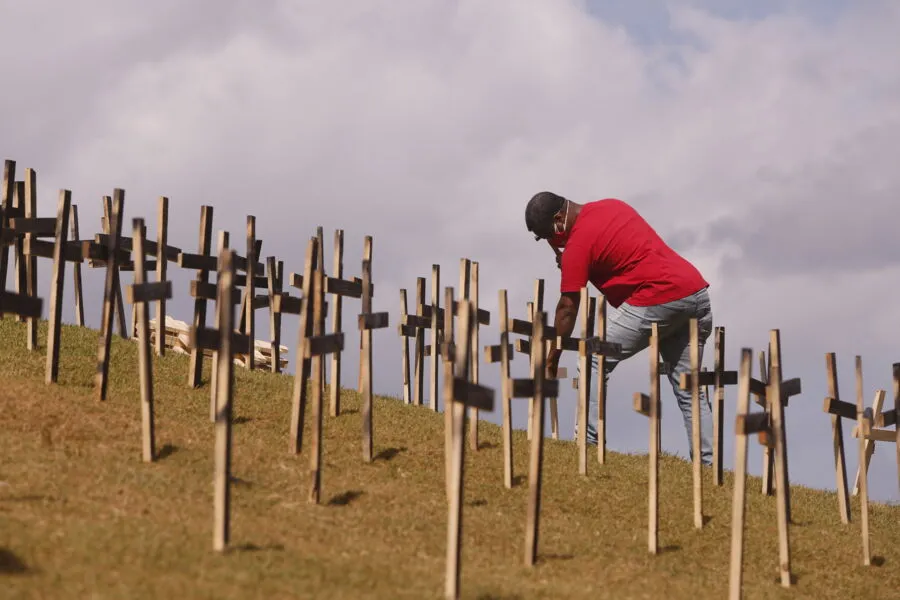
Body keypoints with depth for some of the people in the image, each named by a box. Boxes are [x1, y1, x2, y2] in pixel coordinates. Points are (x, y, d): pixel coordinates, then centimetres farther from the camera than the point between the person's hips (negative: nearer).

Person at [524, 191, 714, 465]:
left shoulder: (579, 242, -7)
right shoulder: (611, 205, 16)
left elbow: (568, 308, -5)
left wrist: (551, 362, 0)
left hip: (658, 301, -9)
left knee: (594, 364, 0)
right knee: (688, 389, 11)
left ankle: (585, 443, -5)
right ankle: (707, 463, 5)